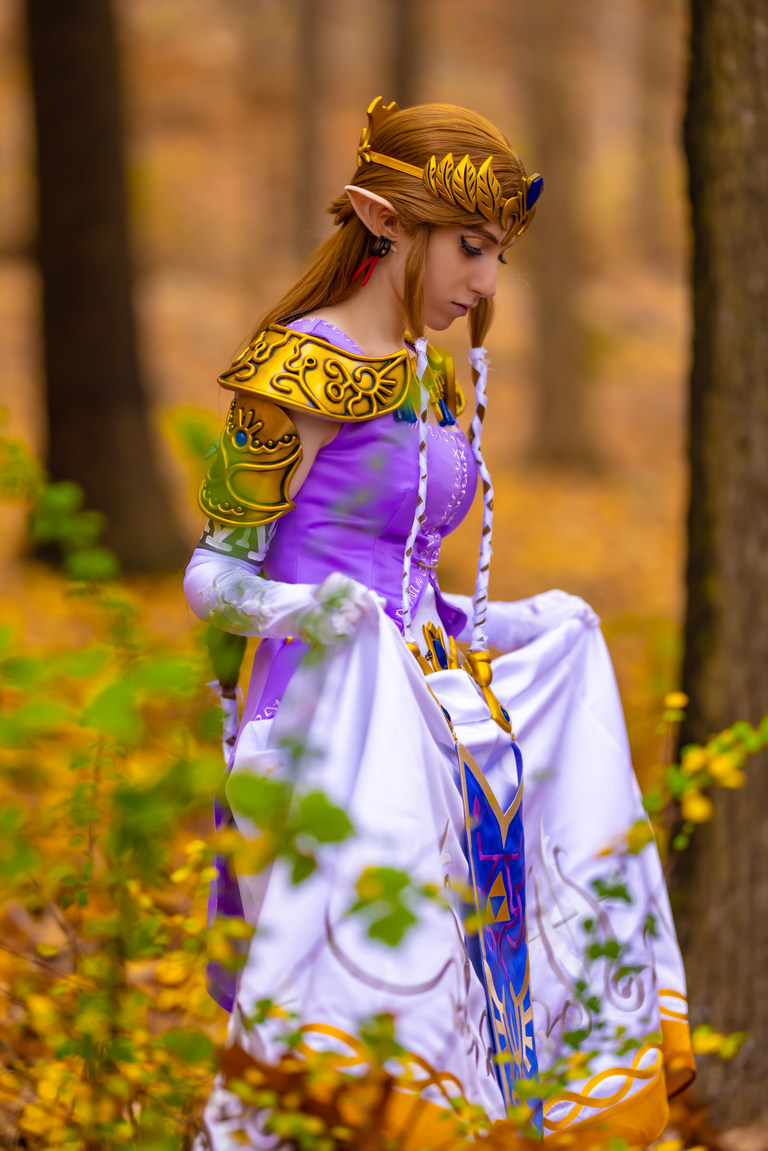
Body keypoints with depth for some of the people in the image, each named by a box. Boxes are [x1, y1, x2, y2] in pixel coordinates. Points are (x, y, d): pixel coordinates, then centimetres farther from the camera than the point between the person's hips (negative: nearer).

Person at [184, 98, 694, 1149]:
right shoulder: (296, 373, -7)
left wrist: (495, 627, 22)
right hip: (333, 705, -9)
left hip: (426, 688, 9)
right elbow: (214, 576, -7)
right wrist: (301, 611, -25)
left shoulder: (439, 379, 17)